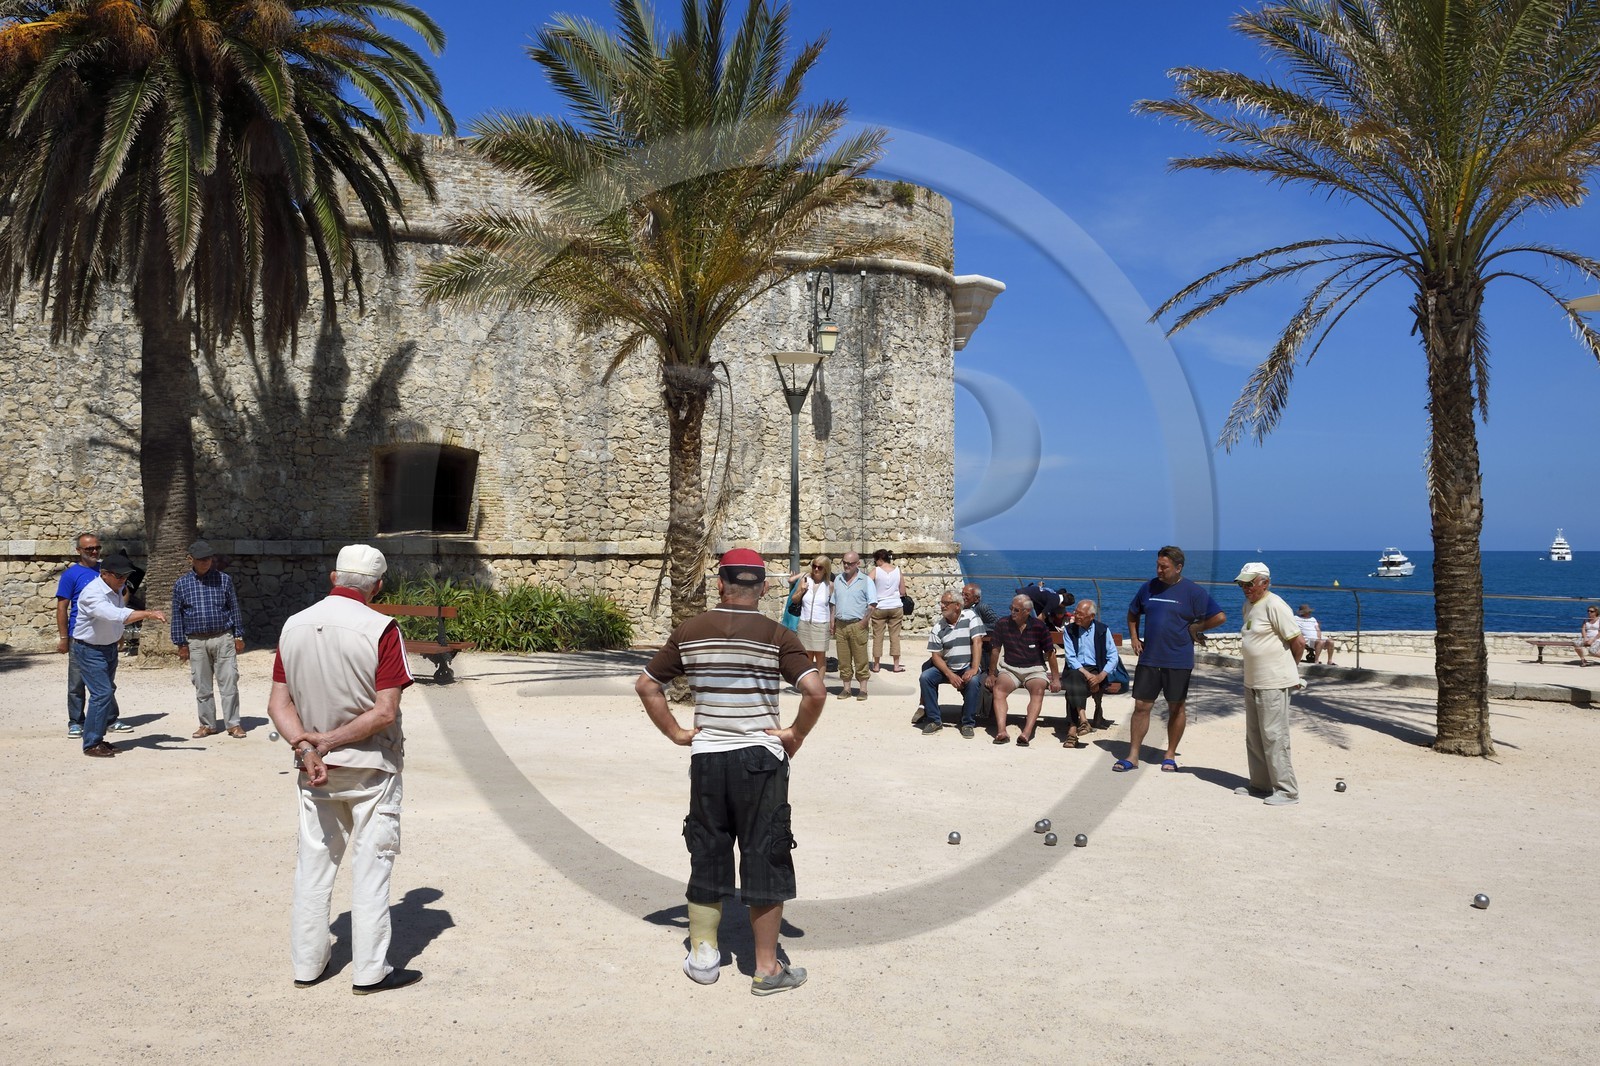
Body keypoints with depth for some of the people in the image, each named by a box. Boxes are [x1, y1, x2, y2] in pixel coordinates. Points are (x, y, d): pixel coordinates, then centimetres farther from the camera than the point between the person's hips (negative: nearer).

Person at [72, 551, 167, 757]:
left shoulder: (116, 588, -1)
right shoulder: (93, 594, -28)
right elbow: (117, 615, -43)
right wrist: (148, 614, -49)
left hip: (110, 647, 9)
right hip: (90, 649, -9)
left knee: (108, 691, 16)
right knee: (102, 692, -14)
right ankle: (91, 744, -6)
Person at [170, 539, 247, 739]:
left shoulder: (224, 580, 5)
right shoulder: (181, 584, 6)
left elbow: (234, 608, 8)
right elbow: (177, 615, 8)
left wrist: (238, 636, 5)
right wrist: (181, 644, 5)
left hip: (223, 638, -1)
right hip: (196, 642, 1)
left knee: (229, 682, -3)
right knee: (202, 687, 7)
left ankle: (233, 723, 2)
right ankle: (207, 724, 17)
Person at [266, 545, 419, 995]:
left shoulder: (293, 626, 1)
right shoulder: (380, 629, -15)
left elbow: (278, 703, -3)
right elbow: (385, 711, -20)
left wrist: (305, 745, -15)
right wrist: (330, 740, -15)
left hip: (314, 770, 5)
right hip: (371, 769, -4)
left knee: (313, 865, 15)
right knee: (370, 867, 5)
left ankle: (307, 964, 24)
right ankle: (370, 971, 11)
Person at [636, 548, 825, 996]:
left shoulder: (689, 632, 0)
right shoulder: (775, 636, -9)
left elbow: (646, 685, 3)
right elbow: (815, 690, -20)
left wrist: (675, 732, 8)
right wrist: (796, 734, -6)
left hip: (706, 757, 3)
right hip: (761, 758, -3)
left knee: (707, 854, 17)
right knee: (765, 857, 7)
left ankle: (703, 954, 28)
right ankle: (767, 968, 14)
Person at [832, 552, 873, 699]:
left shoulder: (866, 580, -2)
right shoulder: (838, 580, 14)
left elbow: (872, 605, -6)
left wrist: (864, 621, -13)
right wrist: (832, 622, 10)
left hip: (857, 625, -5)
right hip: (840, 625, 5)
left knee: (860, 660, -2)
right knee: (843, 660, 7)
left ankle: (863, 689, 4)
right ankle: (846, 688, 15)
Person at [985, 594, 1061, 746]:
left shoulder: (1038, 626, -1)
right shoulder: (1002, 624, 2)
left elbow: (1050, 652, 2)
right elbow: (995, 649, 7)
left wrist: (1056, 679, -2)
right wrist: (991, 674, 5)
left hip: (1034, 669, -1)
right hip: (1010, 669, 1)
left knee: (1038, 690, -34)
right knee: (998, 688, -31)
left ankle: (1026, 733, -46)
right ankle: (1001, 732, -42)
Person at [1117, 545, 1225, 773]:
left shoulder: (1193, 592, -6)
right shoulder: (1149, 587, 6)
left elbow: (1219, 617, -9)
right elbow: (1133, 613, 21)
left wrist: (1193, 628, -6)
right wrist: (1134, 636, 9)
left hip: (1178, 661, -3)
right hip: (1148, 659, 3)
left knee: (1176, 708, 9)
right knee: (1141, 705, 3)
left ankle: (1170, 755, 22)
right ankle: (1133, 756, 8)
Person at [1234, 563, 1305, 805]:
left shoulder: (1274, 605, -16)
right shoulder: (1248, 605, 13)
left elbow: (1298, 642, -16)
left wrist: (1290, 669, 0)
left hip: (1274, 683, -10)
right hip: (1252, 681, 10)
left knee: (1273, 736, -8)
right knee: (1254, 736, 15)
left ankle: (1287, 790, -2)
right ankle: (1260, 784, 26)